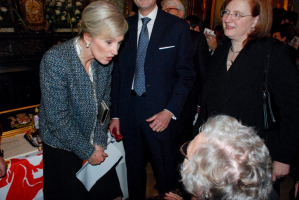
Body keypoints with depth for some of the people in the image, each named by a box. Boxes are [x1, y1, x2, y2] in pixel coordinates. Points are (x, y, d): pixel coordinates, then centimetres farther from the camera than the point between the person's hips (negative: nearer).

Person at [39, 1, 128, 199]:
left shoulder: (105, 59, -9)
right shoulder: (55, 60, -26)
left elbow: (104, 102, 2)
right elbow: (57, 118, -23)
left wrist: (99, 142, -3)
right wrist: (87, 151, -13)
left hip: (96, 147, 5)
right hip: (63, 147, -4)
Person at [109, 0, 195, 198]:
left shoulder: (178, 27, -2)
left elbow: (186, 75, -4)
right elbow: (118, 73, 7)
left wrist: (170, 111, -14)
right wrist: (115, 114, 4)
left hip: (161, 114, -2)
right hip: (129, 112, 3)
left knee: (166, 176, 9)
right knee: (134, 171, 18)